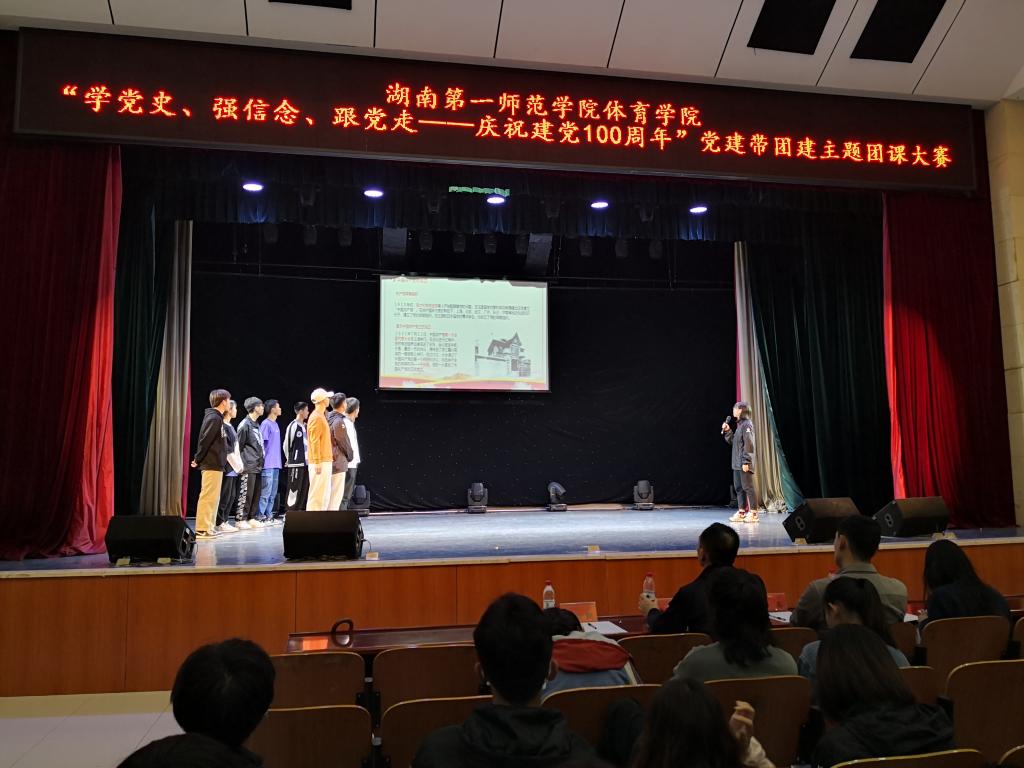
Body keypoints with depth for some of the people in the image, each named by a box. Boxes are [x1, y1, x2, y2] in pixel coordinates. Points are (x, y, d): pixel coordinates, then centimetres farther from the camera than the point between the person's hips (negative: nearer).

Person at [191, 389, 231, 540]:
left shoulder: (217, 418, 16)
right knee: (208, 497, -8)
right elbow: (204, 441, -19)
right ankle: (202, 529, -5)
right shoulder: (213, 418, -14)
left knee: (213, 498, 13)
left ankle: (209, 527, 18)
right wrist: (197, 460, -13)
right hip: (211, 465, -10)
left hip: (216, 465, 10)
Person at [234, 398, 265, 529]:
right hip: (248, 467, -8)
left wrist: (261, 461, 14)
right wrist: (242, 465, -12)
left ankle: (252, 518, 15)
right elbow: (239, 446, -10)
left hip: (257, 466, 8)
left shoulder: (256, 425, 17)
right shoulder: (245, 424, -8)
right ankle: (240, 519, 1)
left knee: (256, 494, 9)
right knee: (245, 493, -5)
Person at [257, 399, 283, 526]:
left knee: (273, 493, 10)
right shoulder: (266, 424, -9)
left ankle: (269, 516, 16)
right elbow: (261, 443, -11)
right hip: (268, 464, -9)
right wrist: (263, 459, -13)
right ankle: (261, 517, -3)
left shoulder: (275, 424, 16)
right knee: (266, 492, -7)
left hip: (275, 464, 9)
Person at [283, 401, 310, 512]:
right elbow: (286, 444, -5)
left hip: (305, 462, 8)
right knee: (294, 489, -5)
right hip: (296, 463, -8)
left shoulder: (305, 426, 14)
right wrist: (289, 459, 6)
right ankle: (290, 512, 1)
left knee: (305, 489, 9)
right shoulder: (293, 426, -9)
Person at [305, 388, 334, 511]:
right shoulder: (316, 417, -12)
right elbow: (314, 442, -17)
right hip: (320, 462, -10)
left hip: (325, 461, 10)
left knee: (325, 493, 11)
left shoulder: (321, 416, 18)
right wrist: (318, 462, -21)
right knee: (317, 492, -8)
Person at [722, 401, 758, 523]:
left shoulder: (747, 424, -12)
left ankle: (753, 514, 0)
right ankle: (741, 512, 18)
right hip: (737, 463, 9)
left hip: (744, 464, -9)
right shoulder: (739, 424, 16)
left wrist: (746, 462, -20)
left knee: (748, 487, -5)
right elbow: (732, 441, 20)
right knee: (739, 488, 11)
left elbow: (748, 444, -17)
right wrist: (727, 431, 7)